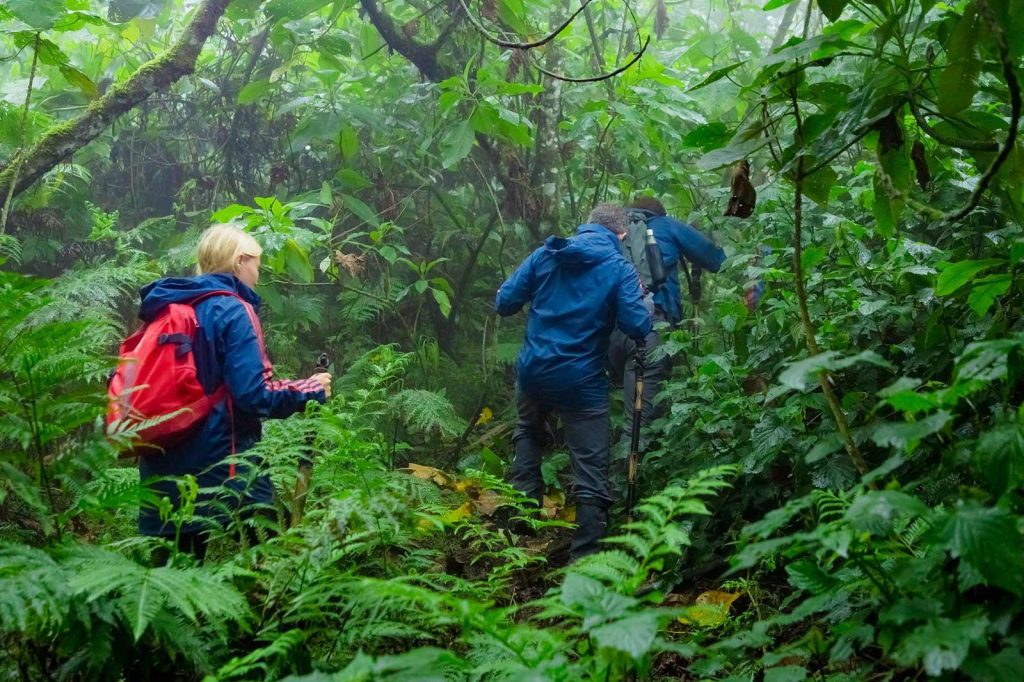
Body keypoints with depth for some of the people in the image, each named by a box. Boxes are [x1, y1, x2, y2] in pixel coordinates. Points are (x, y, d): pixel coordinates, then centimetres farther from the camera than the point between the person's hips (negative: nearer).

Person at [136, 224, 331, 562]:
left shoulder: (166, 307, 11)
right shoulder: (232, 310, -10)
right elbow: (253, 395, -17)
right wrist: (311, 390, -3)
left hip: (163, 465, 7)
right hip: (221, 464, -7)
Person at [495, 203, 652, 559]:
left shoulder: (545, 254, 3)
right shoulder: (619, 269, -6)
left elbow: (503, 303, 3)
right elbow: (638, 328, -13)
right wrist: (644, 305, 8)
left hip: (533, 371, 4)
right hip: (582, 382, -4)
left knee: (529, 433, 32)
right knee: (591, 472, 4)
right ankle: (585, 555, 4)